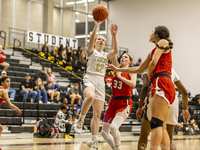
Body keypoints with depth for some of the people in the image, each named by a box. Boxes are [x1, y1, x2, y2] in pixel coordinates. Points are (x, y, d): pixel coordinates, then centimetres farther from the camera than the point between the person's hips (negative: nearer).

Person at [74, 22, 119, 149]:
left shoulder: (106, 55, 16)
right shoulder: (91, 51, 6)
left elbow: (115, 51, -6)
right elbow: (91, 40, -15)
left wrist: (114, 35, -17)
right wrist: (97, 25, -27)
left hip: (101, 82, 5)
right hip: (90, 79, -5)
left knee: (97, 114, 3)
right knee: (90, 96, -40)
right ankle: (81, 120, -21)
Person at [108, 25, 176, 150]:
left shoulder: (162, 42, 6)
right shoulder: (154, 51, 29)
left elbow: (153, 63, -10)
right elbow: (139, 69, 35)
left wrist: (149, 76, 6)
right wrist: (118, 69, 39)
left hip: (162, 84, -9)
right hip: (160, 86, 9)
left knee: (156, 123, -19)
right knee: (161, 126, 4)